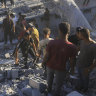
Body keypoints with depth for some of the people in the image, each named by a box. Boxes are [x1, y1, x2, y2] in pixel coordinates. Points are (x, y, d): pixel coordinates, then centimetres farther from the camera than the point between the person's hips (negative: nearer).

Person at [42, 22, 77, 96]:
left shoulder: (52, 43, -25)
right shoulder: (72, 47, -25)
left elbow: (47, 56, -14)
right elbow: (72, 61, -13)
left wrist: (43, 62, 6)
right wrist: (72, 69, 7)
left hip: (50, 66, 3)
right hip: (61, 68, -3)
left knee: (50, 79, 32)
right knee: (58, 84, 22)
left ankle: (49, 89, 56)